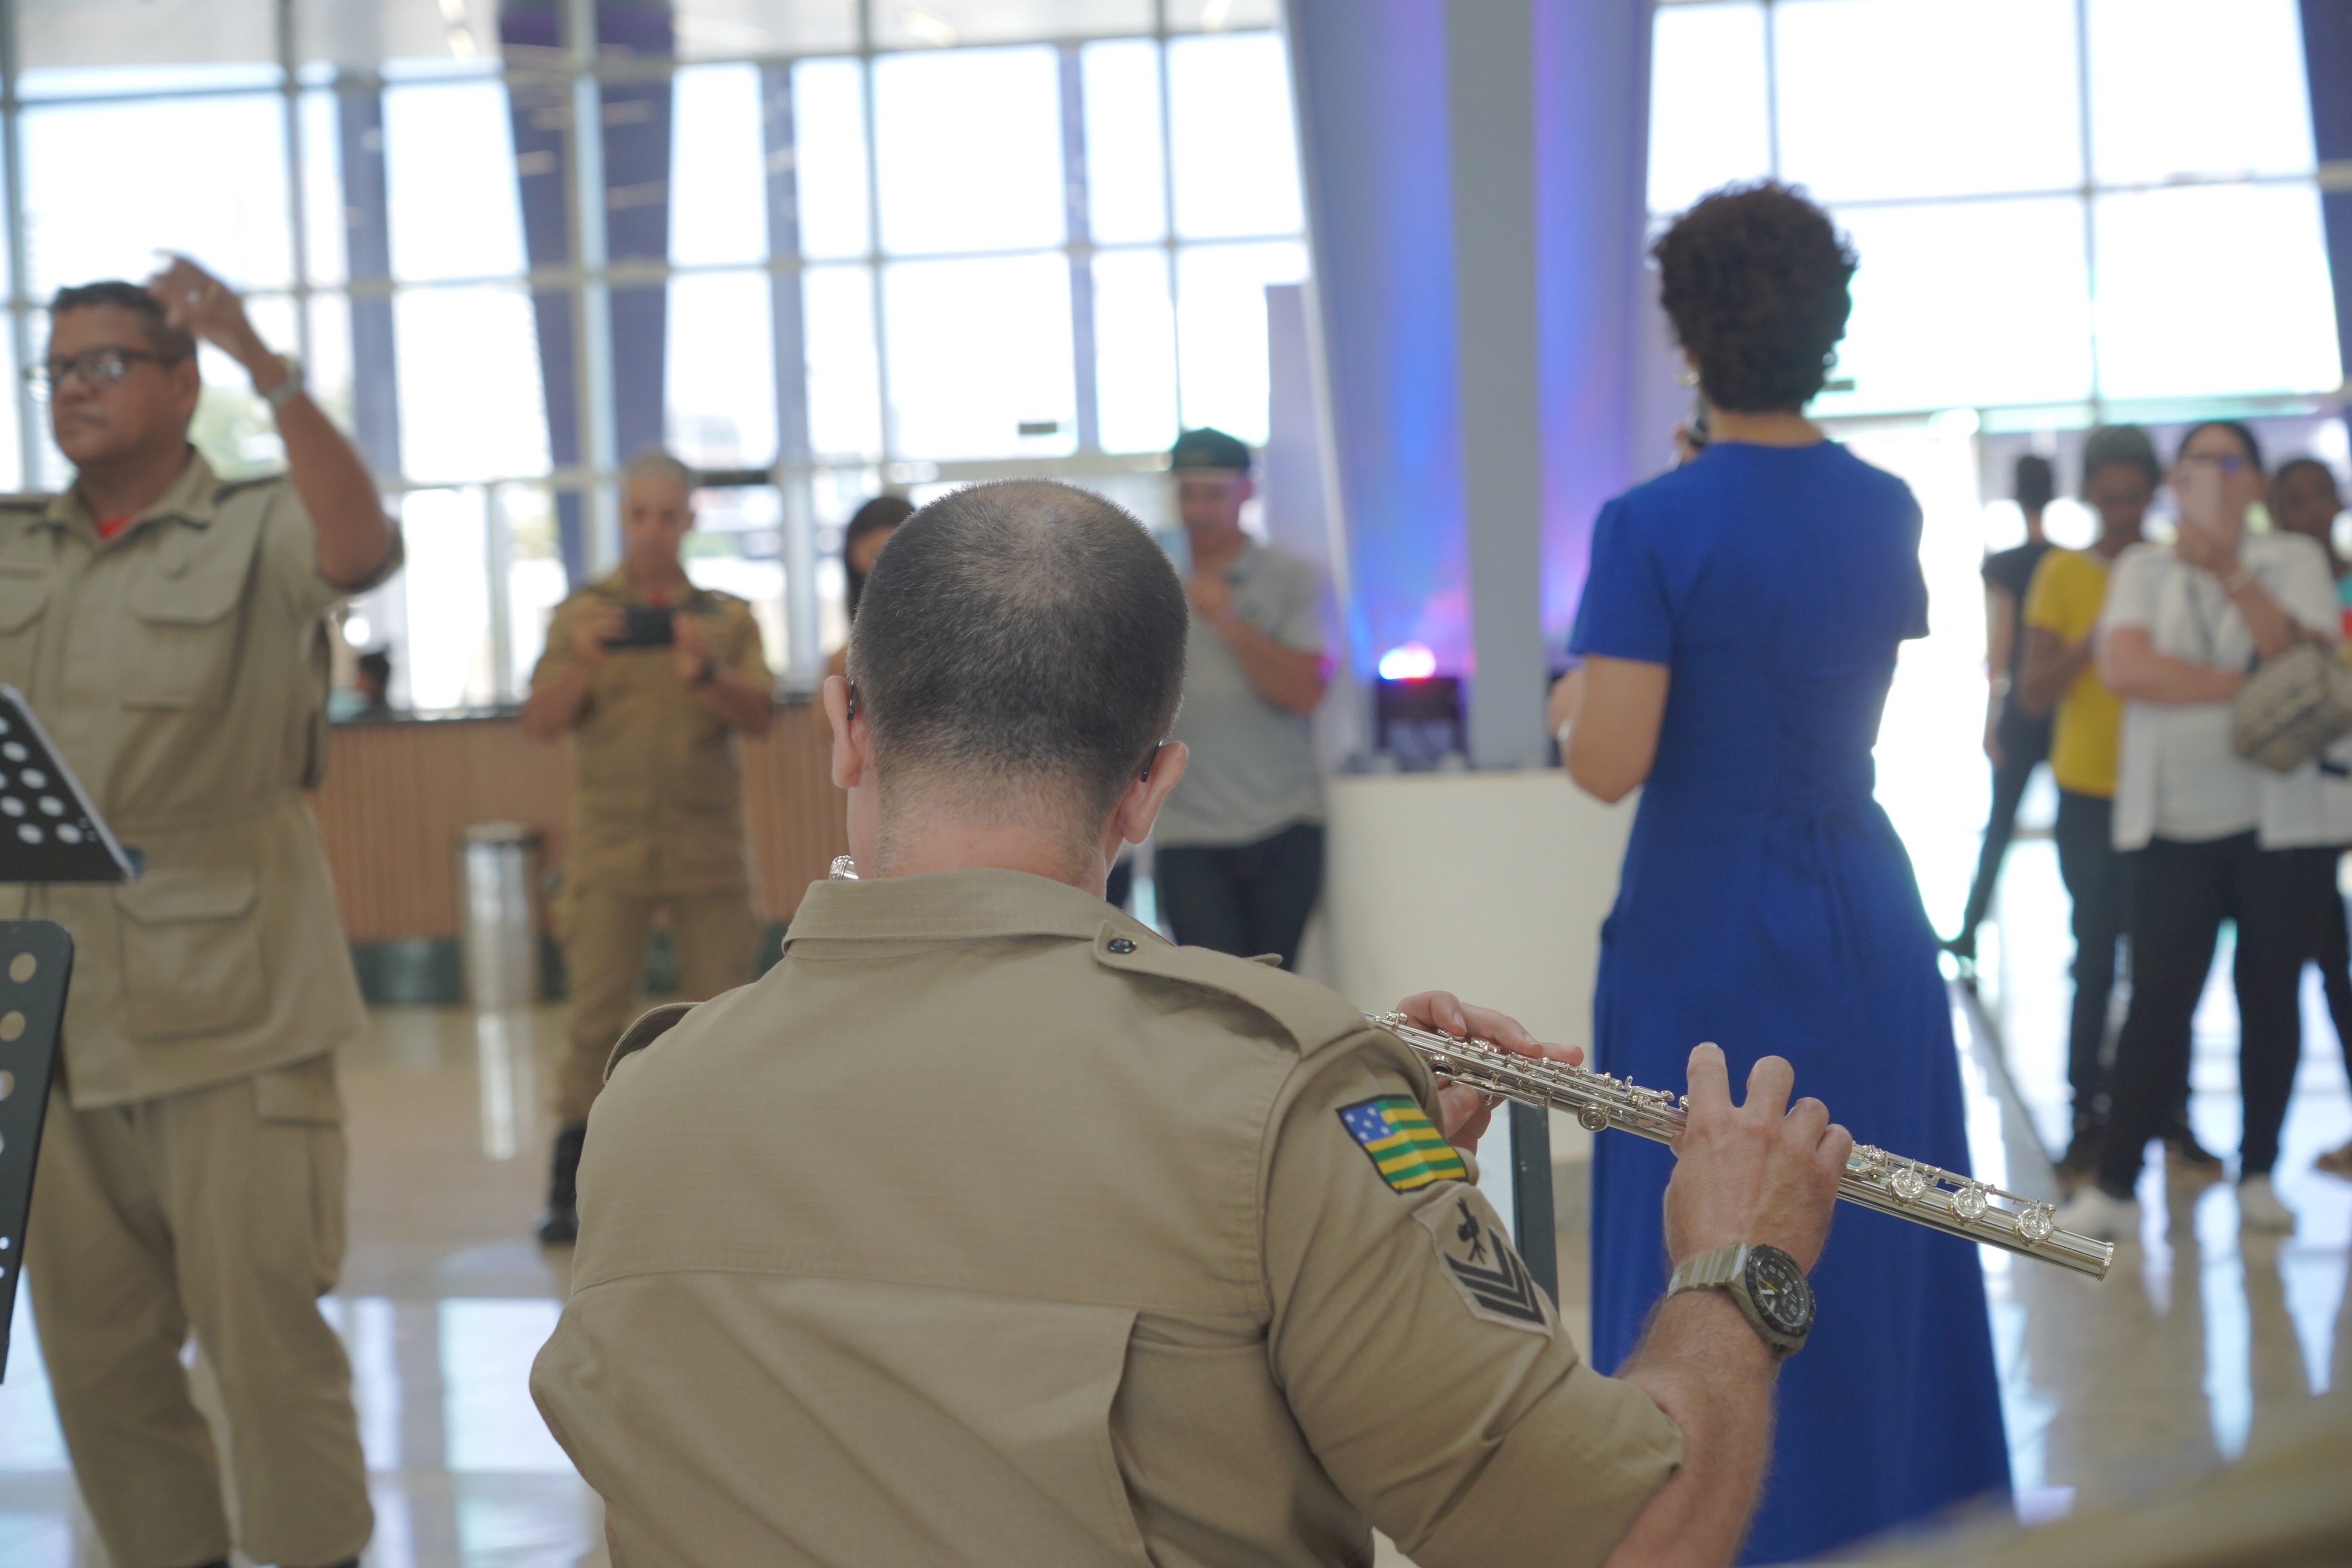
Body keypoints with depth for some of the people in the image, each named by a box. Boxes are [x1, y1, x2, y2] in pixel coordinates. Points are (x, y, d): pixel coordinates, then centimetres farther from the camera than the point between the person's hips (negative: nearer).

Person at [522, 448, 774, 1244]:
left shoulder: (727, 617, 10)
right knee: (597, 1015, -4)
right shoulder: (581, 614, 8)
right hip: (610, 847, -1)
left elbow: (760, 717, -3)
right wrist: (582, 666, -20)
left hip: (710, 846, 1)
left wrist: (706, 676, -23)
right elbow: (540, 724, -2)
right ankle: (568, 1192, -1)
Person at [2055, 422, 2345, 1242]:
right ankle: (2115, 1184, -3)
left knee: (2270, 993, 5)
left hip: (2282, 819, 0)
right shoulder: (2143, 568, 7)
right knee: (2158, 998, -6)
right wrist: (2247, 688, -12)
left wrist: (2230, 571, -20)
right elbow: (2123, 667, -10)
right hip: (2174, 824, 0)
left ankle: (2258, 1173, 17)